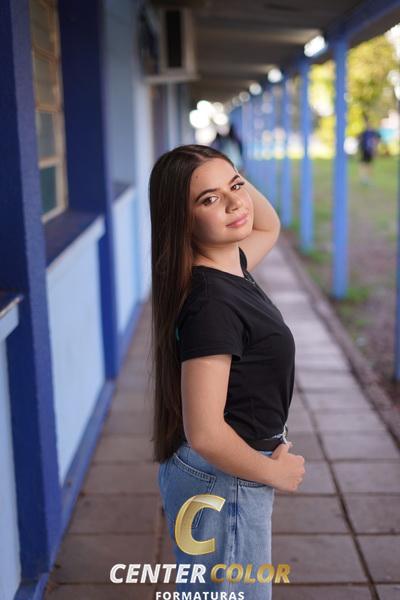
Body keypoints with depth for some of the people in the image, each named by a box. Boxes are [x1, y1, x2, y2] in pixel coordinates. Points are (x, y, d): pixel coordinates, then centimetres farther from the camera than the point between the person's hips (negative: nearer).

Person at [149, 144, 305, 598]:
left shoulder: (228, 264, -2)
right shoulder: (211, 302, -29)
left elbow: (269, 227, 20)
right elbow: (205, 432, -31)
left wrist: (235, 179, 2)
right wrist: (273, 471, -14)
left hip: (224, 474, 9)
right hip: (225, 484, -8)